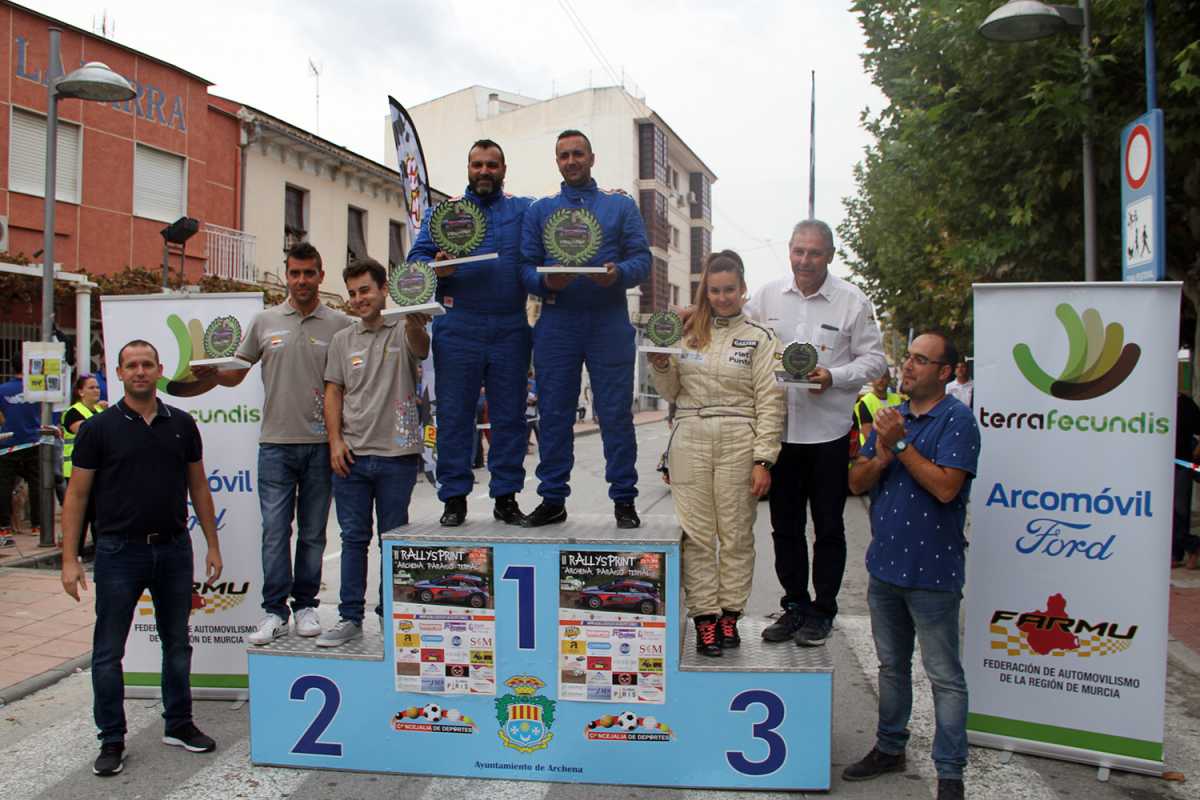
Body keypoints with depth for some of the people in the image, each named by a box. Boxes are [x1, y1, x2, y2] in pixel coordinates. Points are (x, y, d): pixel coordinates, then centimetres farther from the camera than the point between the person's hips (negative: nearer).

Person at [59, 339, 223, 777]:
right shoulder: (99, 428, -4)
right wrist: (69, 558, -9)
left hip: (174, 548, 3)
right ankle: (112, 740, 19)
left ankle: (178, 724, 28)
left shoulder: (181, 424, 4)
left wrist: (212, 543, 6)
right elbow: (76, 495, -3)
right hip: (119, 551, -3)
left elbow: (198, 486, 9)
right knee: (108, 651, 5)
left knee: (177, 644, 13)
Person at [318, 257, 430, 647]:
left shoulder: (403, 332, 1)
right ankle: (350, 617, 16)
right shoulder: (342, 340, 11)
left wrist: (414, 323, -45)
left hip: (397, 454, -3)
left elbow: (421, 347, -23)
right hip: (351, 454, 3)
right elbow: (333, 392, 10)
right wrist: (335, 441, -1)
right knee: (353, 538, 7)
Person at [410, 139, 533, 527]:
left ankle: (506, 496, 12)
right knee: (454, 415, 1)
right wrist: (436, 269, -15)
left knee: (509, 415, 4)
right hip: (458, 328, 0)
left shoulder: (525, 210, 14)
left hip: (510, 329, 0)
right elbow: (416, 258, 5)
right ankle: (454, 498, 9)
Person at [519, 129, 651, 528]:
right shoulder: (539, 210, 15)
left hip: (610, 321, -1)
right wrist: (546, 282, -15)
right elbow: (526, 266, 6)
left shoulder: (621, 206, 12)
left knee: (616, 414, 0)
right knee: (554, 414, 4)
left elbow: (642, 258, 2)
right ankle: (553, 498, 15)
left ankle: (624, 499, 9)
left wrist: (619, 273, -19)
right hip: (557, 321, 2)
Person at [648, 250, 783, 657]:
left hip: (738, 440, -2)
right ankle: (704, 617, 10)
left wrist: (763, 459, -8)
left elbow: (770, 402, -1)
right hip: (690, 438, 2)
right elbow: (670, 392, 16)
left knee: (736, 534, 4)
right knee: (697, 534, 2)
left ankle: (729, 614, 17)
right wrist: (660, 365, -5)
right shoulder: (685, 331, 11)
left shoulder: (758, 337, 4)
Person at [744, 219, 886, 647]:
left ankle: (822, 611, 22)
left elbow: (873, 360, -2)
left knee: (828, 527, 8)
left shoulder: (852, 301, -4)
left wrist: (833, 377, -17)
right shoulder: (767, 296, 4)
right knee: (785, 525, 12)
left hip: (829, 430, -3)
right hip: (780, 429, 3)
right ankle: (795, 604, 27)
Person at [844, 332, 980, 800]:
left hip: (931, 571, -7)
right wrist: (882, 454, -13)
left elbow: (945, 487, -23)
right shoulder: (890, 417, 10)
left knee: (945, 677, 5)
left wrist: (901, 444, -20)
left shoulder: (957, 420, -11)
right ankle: (889, 748, 34)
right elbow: (856, 482, 6)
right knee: (891, 665, 20)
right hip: (885, 565, 7)